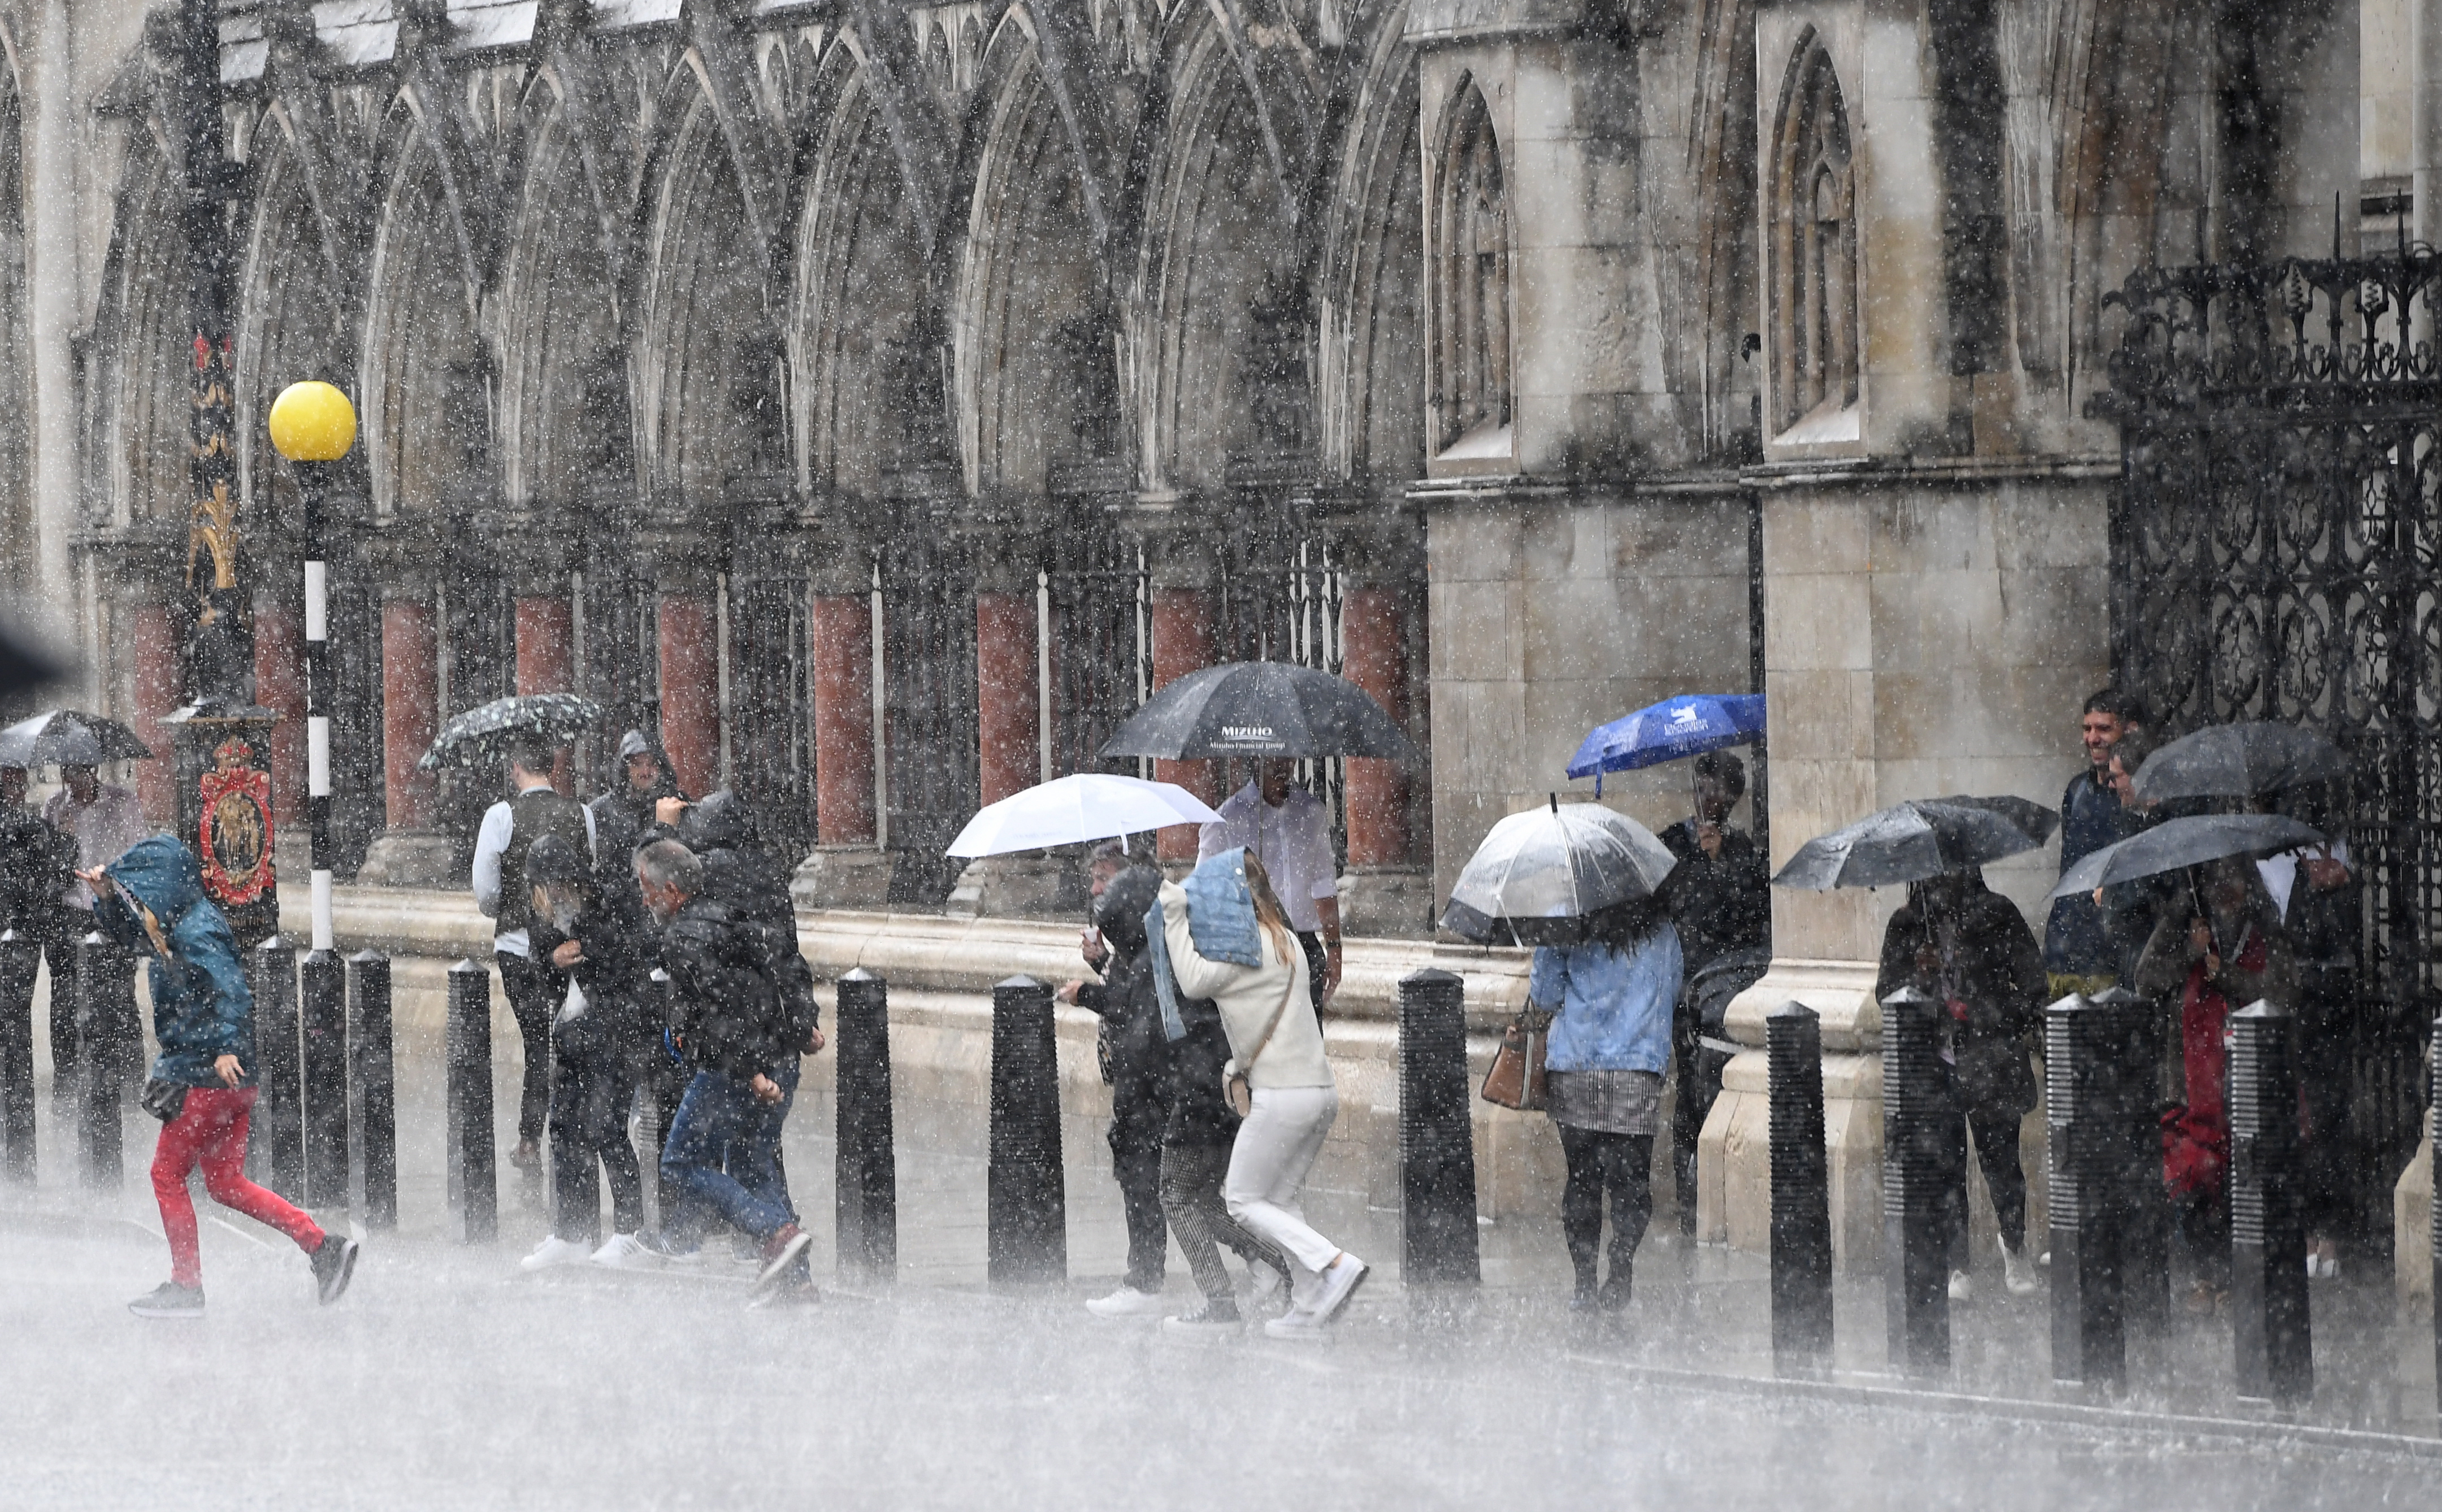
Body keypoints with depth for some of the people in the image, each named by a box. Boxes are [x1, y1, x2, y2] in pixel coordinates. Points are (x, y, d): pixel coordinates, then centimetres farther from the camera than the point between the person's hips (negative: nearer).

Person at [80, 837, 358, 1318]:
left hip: (207, 1077, -10)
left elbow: (230, 987, -27)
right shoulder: (173, 928, 13)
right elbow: (125, 934, 29)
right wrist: (106, 895, 12)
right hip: (230, 1079, 10)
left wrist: (226, 1047, -38)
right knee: (225, 1182, 12)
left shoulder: (196, 932, -16)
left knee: (167, 1174, 2)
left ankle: (186, 1286, 9)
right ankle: (323, 1246, 6)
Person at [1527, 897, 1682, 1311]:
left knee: (1582, 1180, 7)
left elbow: (1543, 996, 3)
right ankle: (1619, 1277, -8)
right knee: (1630, 1181, 3)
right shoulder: (1663, 931, 5)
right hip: (1638, 1071, 0)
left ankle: (1585, 1282, 5)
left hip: (1572, 1073, 0)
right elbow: (1674, 993, 18)